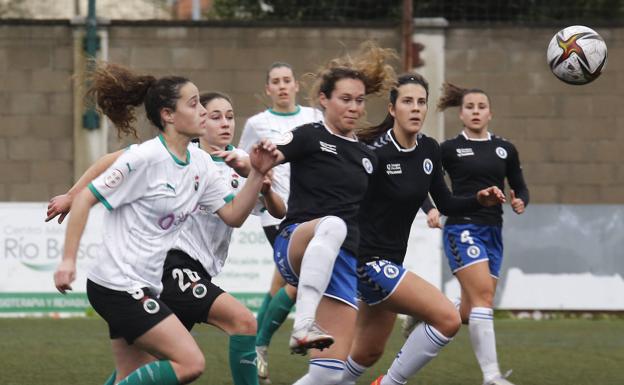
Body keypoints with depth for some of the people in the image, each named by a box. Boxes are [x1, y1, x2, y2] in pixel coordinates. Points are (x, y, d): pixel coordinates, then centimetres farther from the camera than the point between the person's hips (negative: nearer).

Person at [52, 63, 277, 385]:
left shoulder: (201, 163, 7)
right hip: (117, 284, -9)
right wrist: (68, 260, -16)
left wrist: (257, 174, -5)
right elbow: (84, 199, -13)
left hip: (144, 288, 9)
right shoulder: (144, 158, -16)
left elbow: (233, 215, 9)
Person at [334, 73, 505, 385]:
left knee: (367, 354, 20)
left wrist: (480, 200, -3)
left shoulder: (429, 150, 4)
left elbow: (446, 204, 13)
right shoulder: (374, 151, -19)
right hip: (368, 261, -9)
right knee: (447, 319, -19)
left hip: (391, 260, 9)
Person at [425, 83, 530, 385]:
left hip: (493, 232, 5)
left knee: (469, 311, 7)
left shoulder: (505, 150, 12)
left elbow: (520, 189, 17)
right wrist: (431, 210, -13)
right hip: (462, 228, -5)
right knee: (483, 295, -21)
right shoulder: (449, 149, 1)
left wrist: (520, 203, -6)